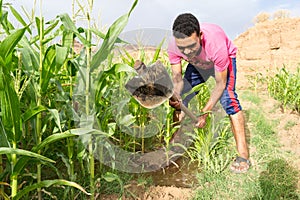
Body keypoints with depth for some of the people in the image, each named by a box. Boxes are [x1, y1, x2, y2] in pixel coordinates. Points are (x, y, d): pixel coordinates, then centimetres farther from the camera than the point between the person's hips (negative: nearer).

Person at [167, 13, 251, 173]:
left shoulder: (216, 43, -43)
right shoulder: (173, 47, -32)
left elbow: (220, 84, -34)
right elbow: (177, 79, -25)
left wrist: (204, 113, -38)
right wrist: (177, 106, -42)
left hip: (225, 59, -4)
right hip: (197, 64, 4)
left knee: (227, 97, -24)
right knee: (183, 95, -5)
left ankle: (243, 155, -20)